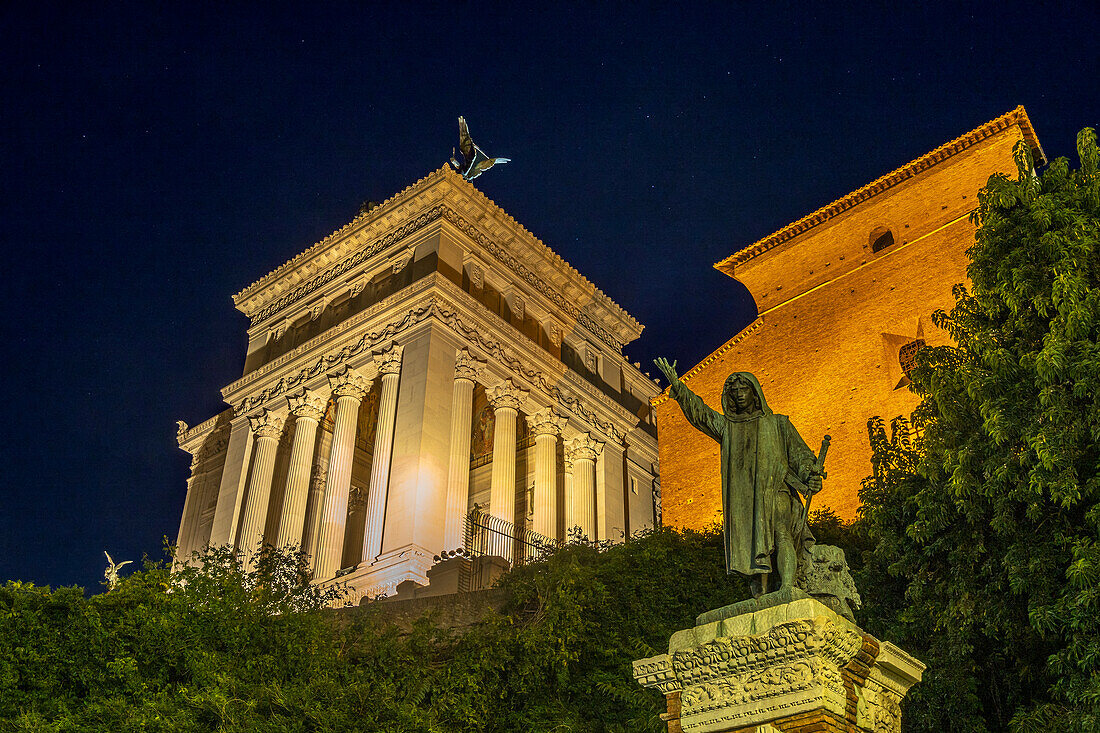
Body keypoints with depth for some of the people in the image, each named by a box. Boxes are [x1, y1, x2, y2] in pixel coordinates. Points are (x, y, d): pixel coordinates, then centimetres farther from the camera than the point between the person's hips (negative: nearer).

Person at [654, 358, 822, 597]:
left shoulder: (777, 424, 18)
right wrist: (677, 385, -4)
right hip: (742, 500, 2)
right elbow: (698, 411, 11)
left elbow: (799, 452, 12)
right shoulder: (726, 426, 23)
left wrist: (810, 475, -10)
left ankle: (788, 588, -35)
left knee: (781, 535, -23)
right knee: (753, 549, -7)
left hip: (775, 493, -2)